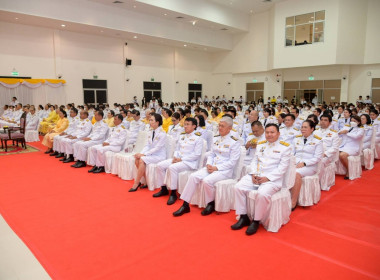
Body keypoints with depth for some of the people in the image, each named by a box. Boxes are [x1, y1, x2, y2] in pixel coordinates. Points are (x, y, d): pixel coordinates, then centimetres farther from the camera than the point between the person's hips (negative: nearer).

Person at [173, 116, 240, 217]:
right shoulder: (216, 138, 14)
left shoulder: (234, 142, -5)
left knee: (207, 180, -31)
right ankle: (185, 205, -9)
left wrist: (217, 168, -16)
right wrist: (209, 164, -4)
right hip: (211, 167, 6)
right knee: (193, 176, -16)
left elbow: (232, 162, -10)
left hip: (225, 170, -6)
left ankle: (211, 204, -2)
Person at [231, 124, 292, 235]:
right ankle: (243, 217, -3)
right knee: (238, 187, -16)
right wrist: (253, 174, -3)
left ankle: (256, 221, -11)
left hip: (273, 179, -5)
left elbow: (282, 167, -6)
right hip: (255, 176, 6)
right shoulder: (260, 144, 19)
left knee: (262, 194, -34)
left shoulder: (285, 147, 2)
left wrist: (267, 178, -15)